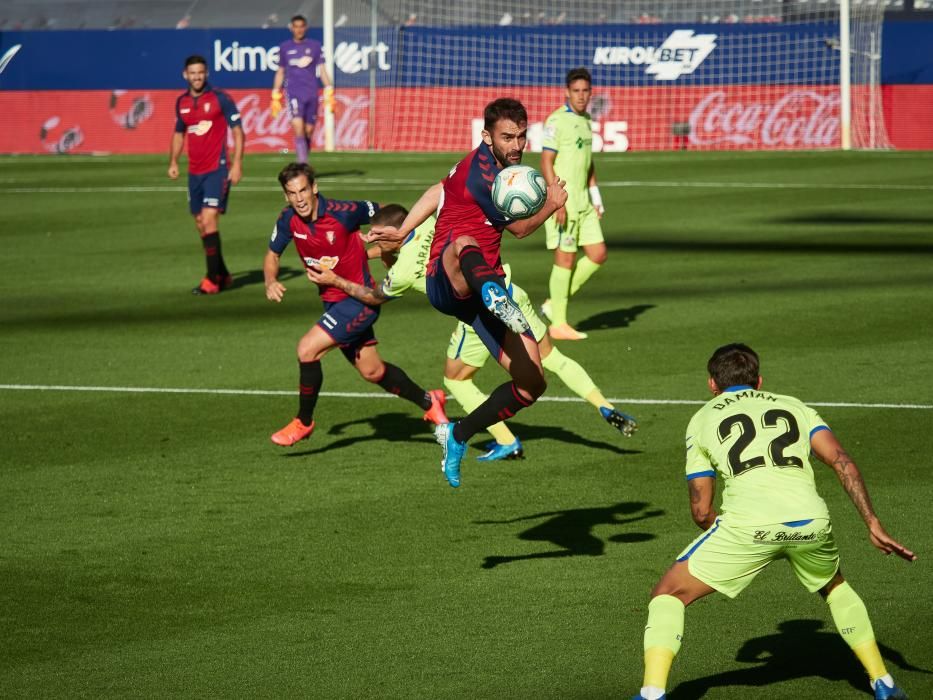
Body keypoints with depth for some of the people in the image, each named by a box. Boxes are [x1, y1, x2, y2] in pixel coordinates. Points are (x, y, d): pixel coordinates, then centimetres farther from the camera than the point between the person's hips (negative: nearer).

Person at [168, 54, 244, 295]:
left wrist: (237, 164, -13)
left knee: (209, 219, -16)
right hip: (194, 171, 6)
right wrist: (173, 162, 14)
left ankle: (212, 279, -13)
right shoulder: (181, 102, 10)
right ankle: (222, 275, 23)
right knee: (201, 224, 9)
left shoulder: (220, 98, -7)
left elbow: (238, 130, -6)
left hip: (217, 169, -6)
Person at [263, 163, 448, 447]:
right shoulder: (288, 220, -8)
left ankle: (303, 422, -1)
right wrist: (270, 281, -10)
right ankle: (428, 401, 40)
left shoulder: (343, 212, -23)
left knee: (307, 349, -20)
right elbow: (272, 255, 8)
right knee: (373, 372, 18)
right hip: (333, 302, 7)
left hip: (360, 299, -7)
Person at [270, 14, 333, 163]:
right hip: (293, 93, -1)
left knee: (309, 131, 4)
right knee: (299, 128, -18)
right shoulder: (285, 47, 9)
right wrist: (275, 96, 12)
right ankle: (302, 163, -23)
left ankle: (303, 165, 21)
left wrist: (329, 92, -1)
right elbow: (280, 73, 16)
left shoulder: (315, 46, 8)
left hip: (312, 93, 1)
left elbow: (322, 70, 9)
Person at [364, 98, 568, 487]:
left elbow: (441, 189, 31)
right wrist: (552, 205, 7)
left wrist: (402, 232, 35)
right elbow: (519, 228, -4)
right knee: (463, 244, -46)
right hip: (445, 283, -9)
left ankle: (457, 437, 19)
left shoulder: (489, 164, 16)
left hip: (480, 293, 9)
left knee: (532, 384, -2)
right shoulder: (481, 171, -13)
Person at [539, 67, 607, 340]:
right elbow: (546, 162, -15)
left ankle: (555, 302, 16)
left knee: (598, 255, 5)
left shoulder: (586, 121, 13)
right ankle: (558, 324, 4)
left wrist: (596, 197, 18)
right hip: (562, 201, -8)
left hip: (583, 202, 8)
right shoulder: (557, 121, -12)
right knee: (565, 258, -4)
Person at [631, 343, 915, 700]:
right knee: (835, 587, 35)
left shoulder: (702, 420, 23)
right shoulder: (794, 406, 27)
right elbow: (842, 461, 11)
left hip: (748, 522, -3)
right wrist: (873, 524, 10)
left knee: (668, 593, 13)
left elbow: (701, 512, 20)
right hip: (811, 520, 3)